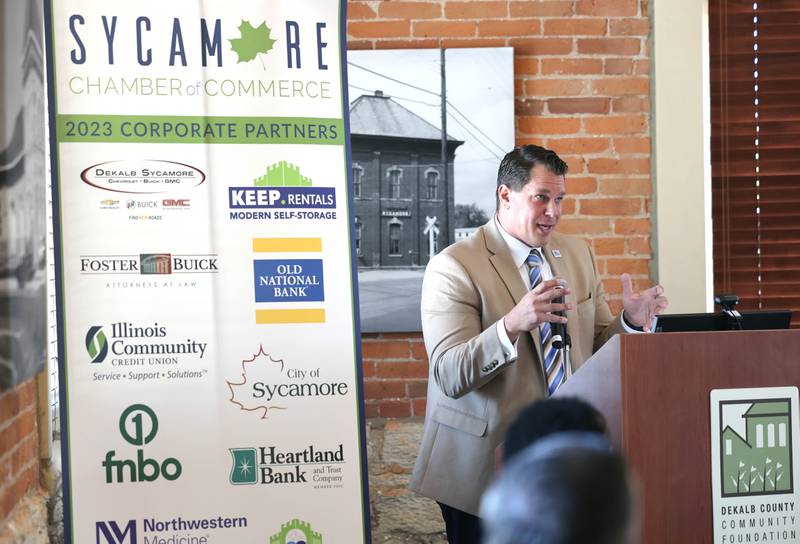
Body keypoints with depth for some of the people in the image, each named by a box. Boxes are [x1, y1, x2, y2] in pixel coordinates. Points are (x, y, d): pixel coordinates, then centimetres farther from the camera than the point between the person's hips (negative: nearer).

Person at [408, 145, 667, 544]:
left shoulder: (577, 253, 9)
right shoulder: (454, 268, -11)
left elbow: (598, 348, 13)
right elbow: (449, 376, -20)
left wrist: (632, 321, -8)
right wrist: (512, 325, -35)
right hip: (485, 465, -5)